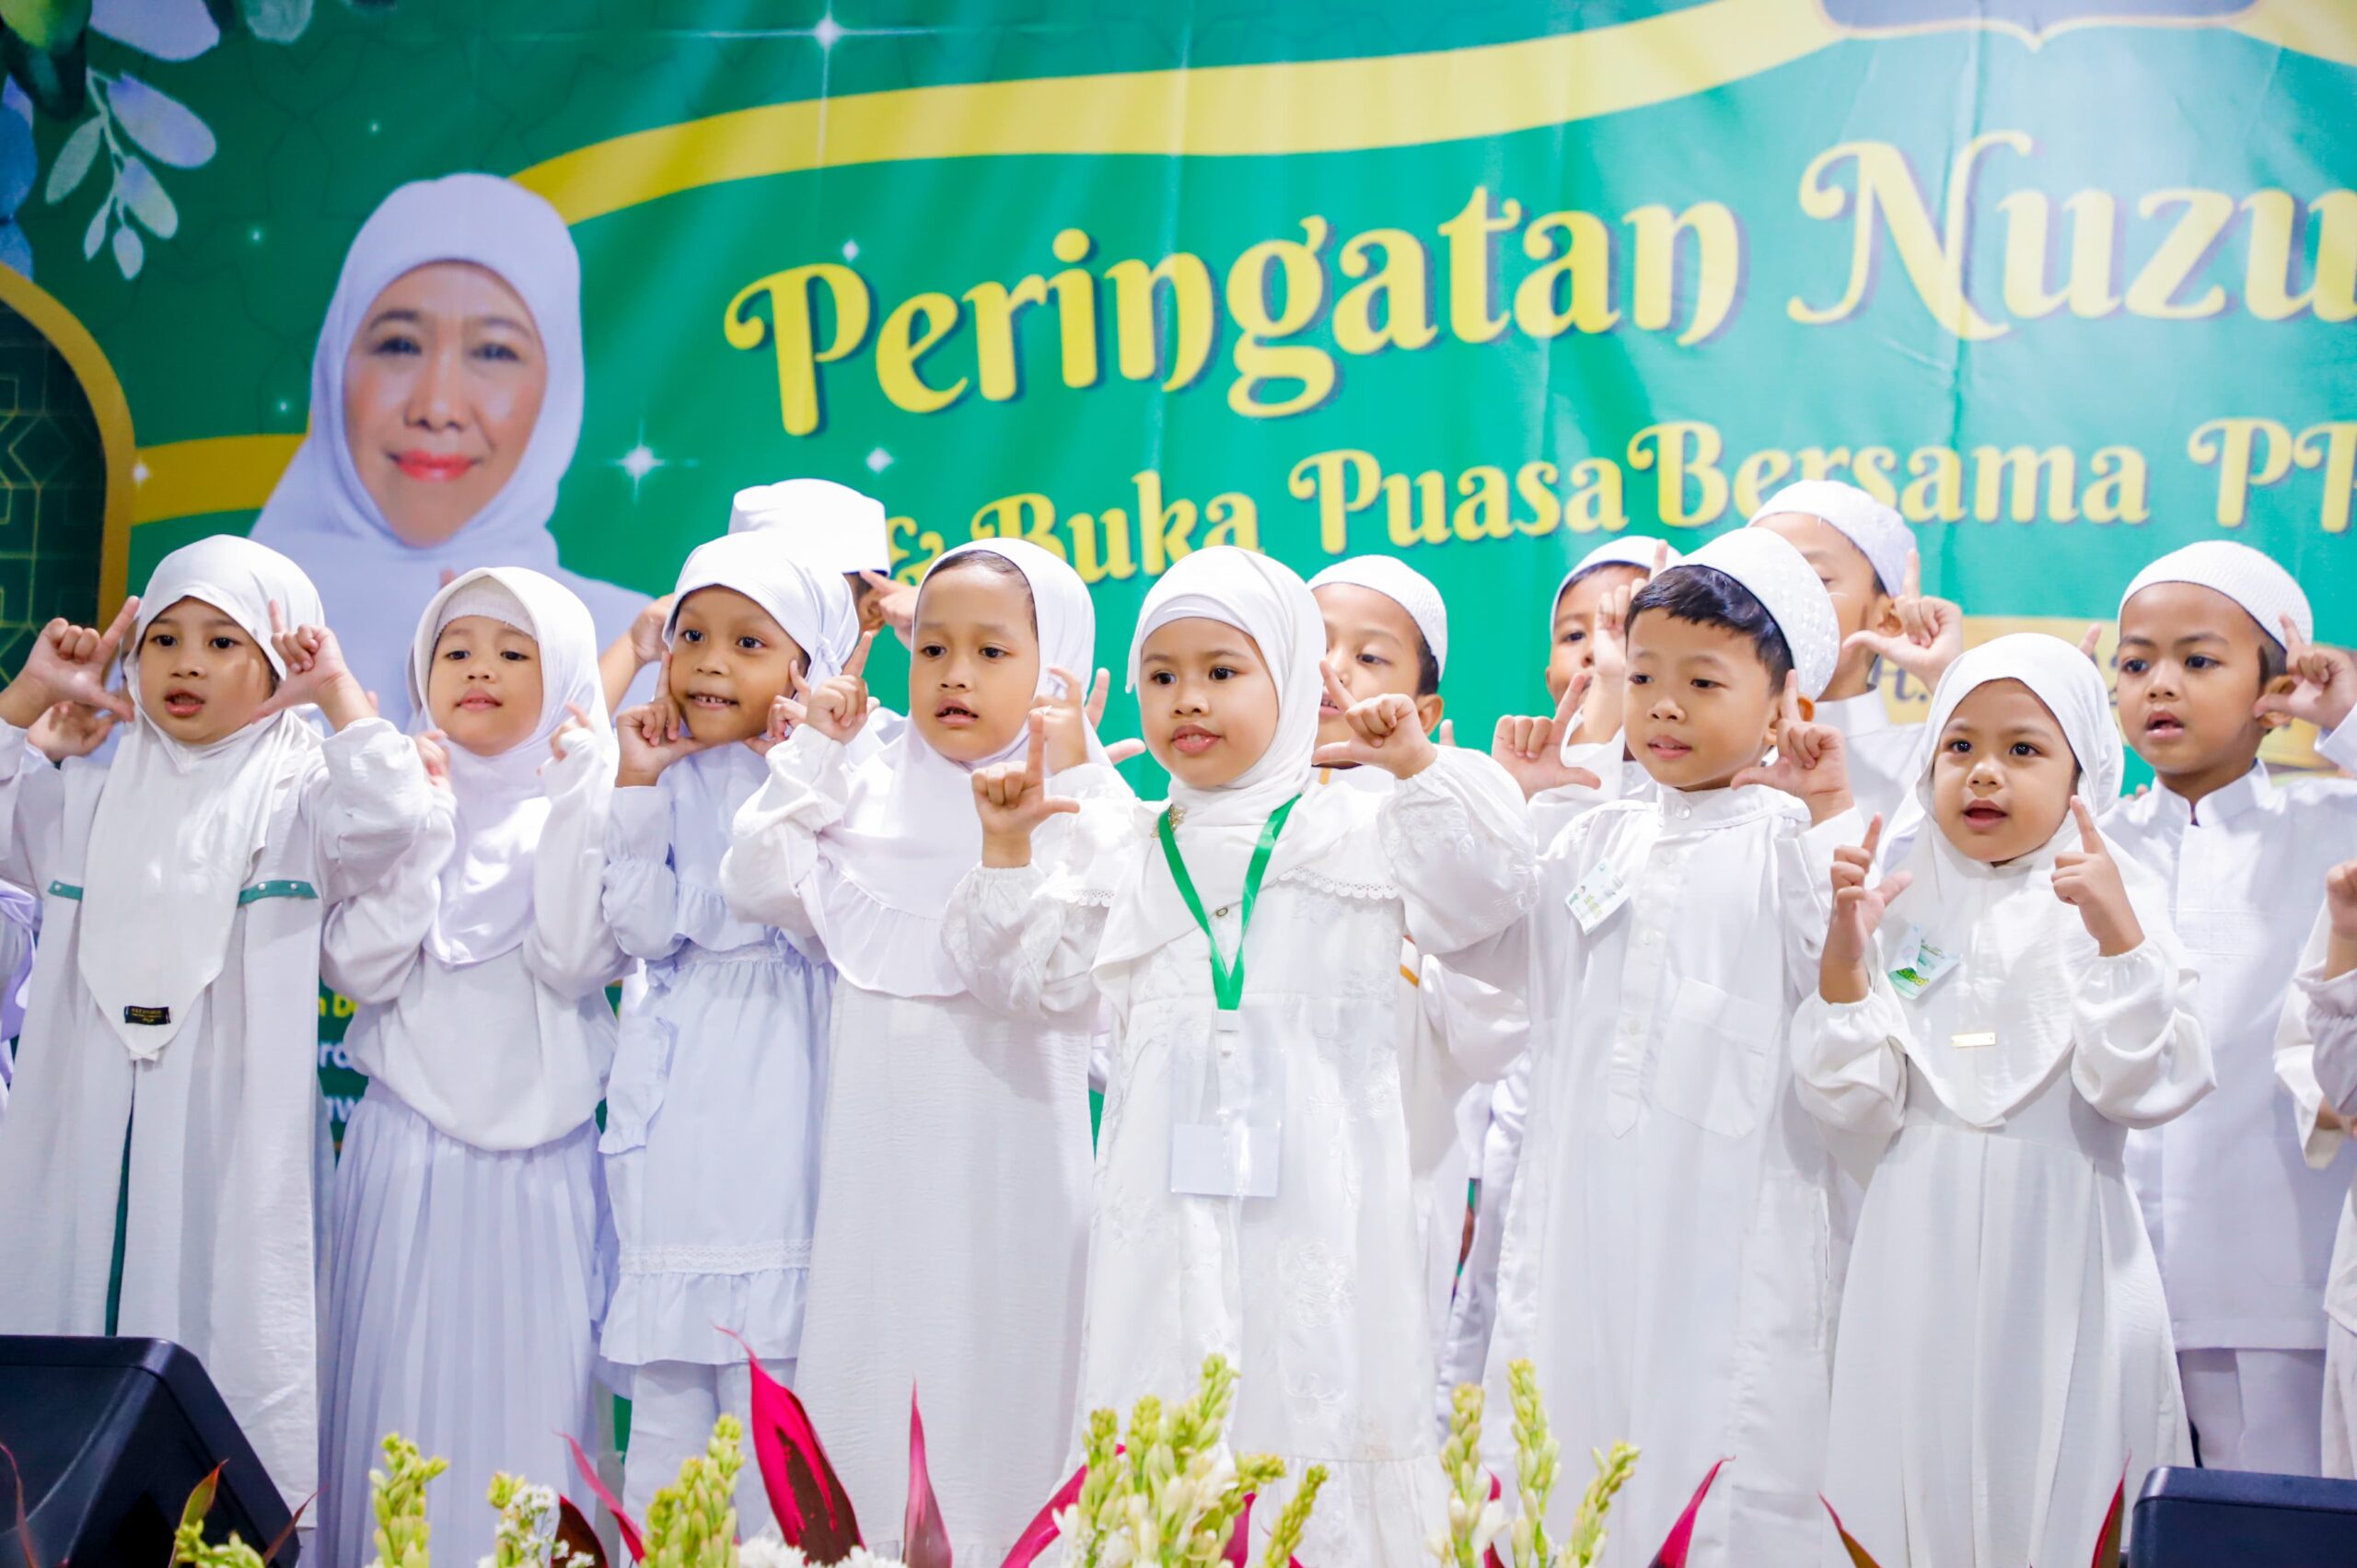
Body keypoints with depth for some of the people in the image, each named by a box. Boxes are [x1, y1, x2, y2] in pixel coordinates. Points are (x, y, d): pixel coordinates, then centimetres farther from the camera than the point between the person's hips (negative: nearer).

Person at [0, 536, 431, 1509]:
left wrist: (338, 691, -11)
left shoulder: (294, 801, 1)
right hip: (88, 1129, 4)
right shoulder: (89, 798, 15)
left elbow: (383, 821, -17)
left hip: (232, 1129, -4)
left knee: (227, 1336, -5)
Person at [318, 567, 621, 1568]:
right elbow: (358, 968, -6)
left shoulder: (590, 807, 3)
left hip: (537, 1144, -1)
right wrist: (422, 824, -11)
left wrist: (569, 803, -15)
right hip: (407, 1141, 1)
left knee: (526, 1387, 0)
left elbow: (573, 963, -13)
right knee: (397, 1383, 1)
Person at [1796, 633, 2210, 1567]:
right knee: (1915, 1491, 6)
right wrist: (1843, 955, -12)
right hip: (1922, 1269, 2)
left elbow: (2149, 1088, -12)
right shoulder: (1898, 909, 4)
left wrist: (2118, 937, -22)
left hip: (2059, 1265, -2)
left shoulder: (2118, 902, -2)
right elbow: (1854, 1105, -1)